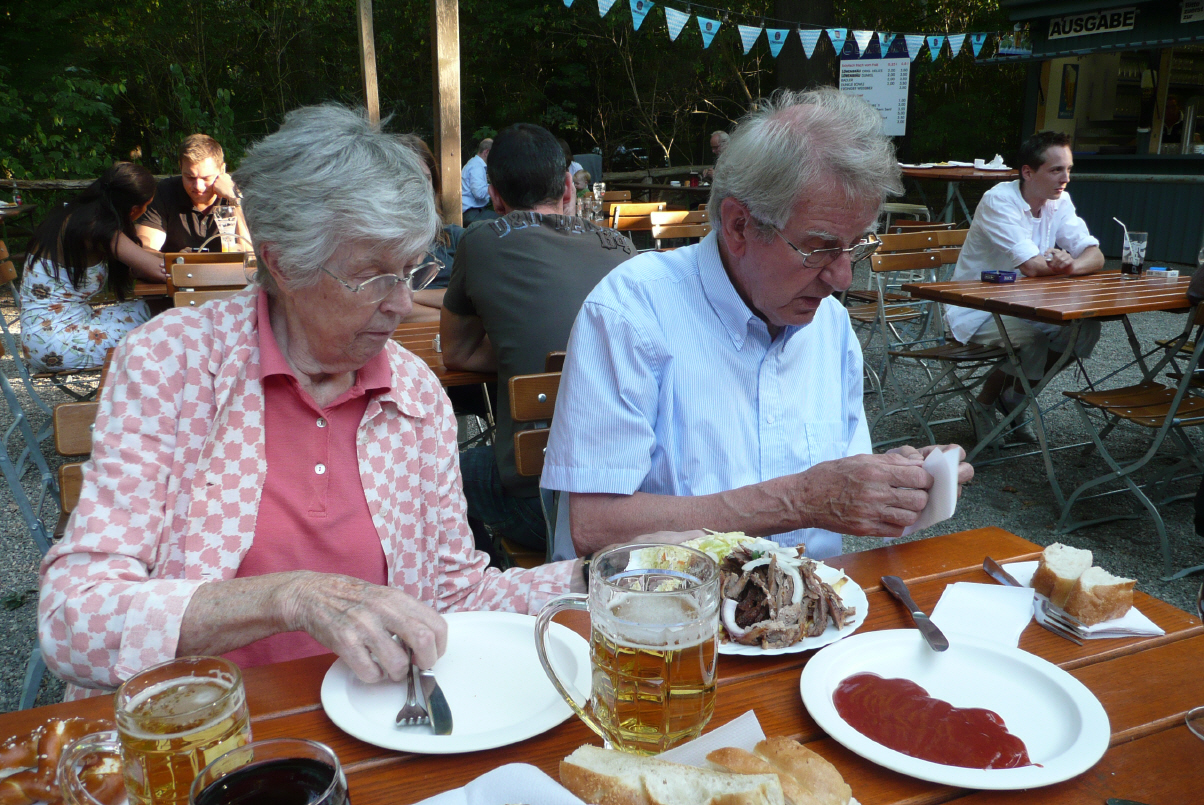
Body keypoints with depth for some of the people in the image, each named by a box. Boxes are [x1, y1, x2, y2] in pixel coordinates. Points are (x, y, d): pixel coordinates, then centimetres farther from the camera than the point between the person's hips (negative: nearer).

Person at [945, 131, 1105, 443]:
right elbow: (1031, 266, -29)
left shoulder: (1060, 202, 4)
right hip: (976, 310, -7)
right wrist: (1060, 262, -9)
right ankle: (983, 404, -4)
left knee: (1086, 327, -11)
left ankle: (1015, 396, 8)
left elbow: (1095, 256, -4)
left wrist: (1071, 265, -27)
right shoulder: (998, 201, -20)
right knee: (1030, 338, -31)